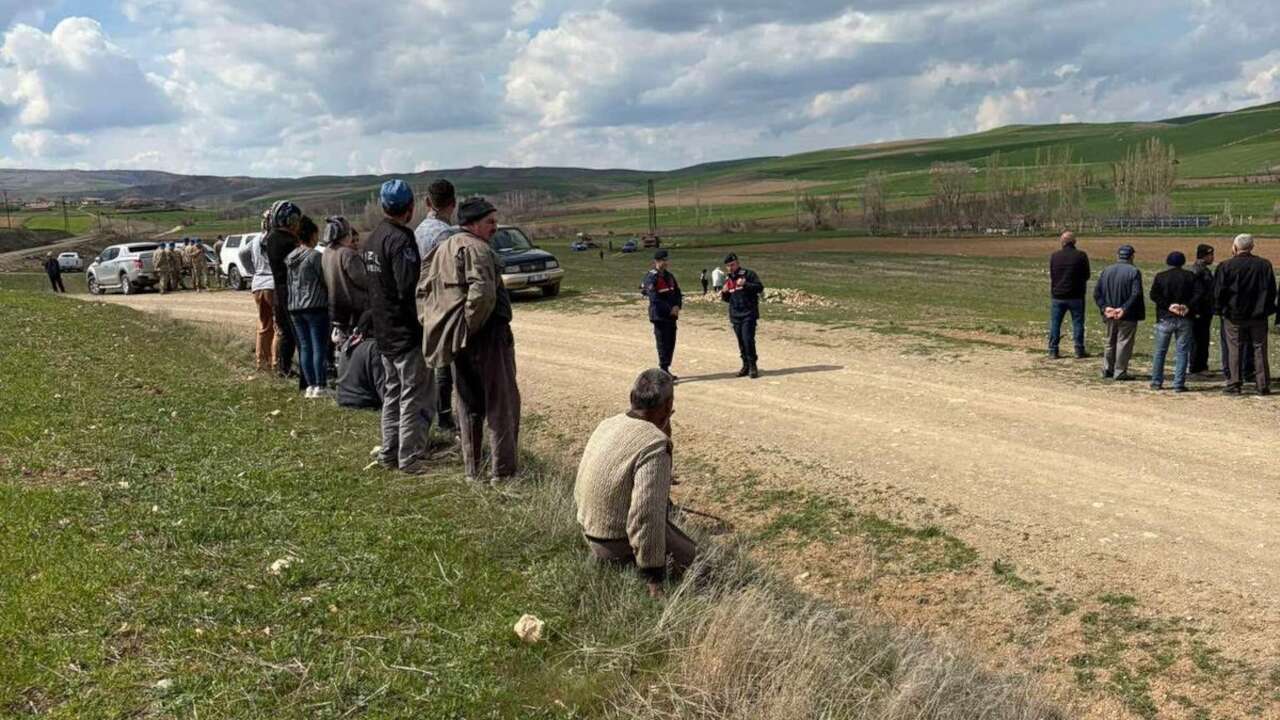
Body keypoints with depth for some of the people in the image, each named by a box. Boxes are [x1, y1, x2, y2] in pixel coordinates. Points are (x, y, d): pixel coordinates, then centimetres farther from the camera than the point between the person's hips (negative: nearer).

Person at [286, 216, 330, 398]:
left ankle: (310, 385, 10)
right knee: (320, 347, -3)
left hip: (295, 308, 7)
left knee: (305, 346, 9)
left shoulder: (290, 257, 11)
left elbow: (288, 283, 15)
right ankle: (320, 386, -4)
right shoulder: (315, 256, -11)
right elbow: (326, 281, -9)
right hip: (315, 306, -7)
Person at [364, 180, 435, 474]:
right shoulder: (400, 239, -18)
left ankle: (390, 454, 23)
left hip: (383, 331, 9)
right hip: (407, 332, -9)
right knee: (417, 395, -2)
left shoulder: (372, 239, 11)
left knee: (393, 392, 18)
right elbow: (409, 288, -26)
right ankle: (410, 458, 1)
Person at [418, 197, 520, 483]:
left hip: (456, 342, 8)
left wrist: (434, 326, 14)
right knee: (501, 403, 3)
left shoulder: (441, 250, 14)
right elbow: (482, 293, -30)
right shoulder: (477, 249, -15)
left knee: (468, 405, 16)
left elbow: (423, 290, 18)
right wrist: (471, 325, -18)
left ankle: (472, 469, 23)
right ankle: (503, 470, 5)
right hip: (487, 337, -8)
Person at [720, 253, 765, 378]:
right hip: (735, 315, 6)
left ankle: (753, 366, -5)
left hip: (749, 314, -6)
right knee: (741, 342, 8)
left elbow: (760, 287, -14)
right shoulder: (728, 278, 14)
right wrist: (724, 293, 0)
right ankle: (746, 365, 17)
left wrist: (745, 284, -25)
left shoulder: (748, 274, -4)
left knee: (748, 339, -14)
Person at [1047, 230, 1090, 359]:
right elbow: (1087, 276, 2)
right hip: (1076, 295, -1)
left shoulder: (1055, 256, -1)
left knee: (1055, 324, 6)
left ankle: (1053, 351, 6)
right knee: (1077, 323, 7)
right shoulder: (1081, 255, -6)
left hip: (1057, 296, 1)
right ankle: (1079, 351, 9)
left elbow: (1051, 277, 5)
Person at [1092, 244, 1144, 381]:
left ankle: (1107, 369, 23)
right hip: (1128, 316, -5)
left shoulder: (1106, 271, 5)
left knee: (1110, 342, 17)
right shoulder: (1134, 272, -11)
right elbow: (1136, 294, -20)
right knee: (1124, 343, 2)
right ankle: (1120, 372, 4)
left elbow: (1096, 292, 1)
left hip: (1110, 314, 5)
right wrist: (1124, 309, -18)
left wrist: (1104, 307, -4)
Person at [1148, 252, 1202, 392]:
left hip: (1165, 318, 0)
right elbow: (1199, 293, -9)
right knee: (1182, 352, 3)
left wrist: (1168, 305, -11)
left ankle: (1156, 382, 11)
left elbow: (1154, 295, -11)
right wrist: (1188, 307, -11)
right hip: (1185, 320, 0)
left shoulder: (1160, 276, 2)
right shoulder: (1190, 276, 3)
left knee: (1159, 351, 9)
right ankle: (1179, 384, -1)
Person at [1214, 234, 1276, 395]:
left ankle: (1234, 385, 4)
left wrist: (1220, 309, 5)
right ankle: (1263, 386, 11)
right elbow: (1271, 290, 4)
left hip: (1234, 316, -2)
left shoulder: (1226, 266, -10)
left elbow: (1218, 291, -8)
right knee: (1260, 350, 9)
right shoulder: (1265, 265, -1)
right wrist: (1267, 309, 13)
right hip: (1259, 315, 2)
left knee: (1235, 350, 4)